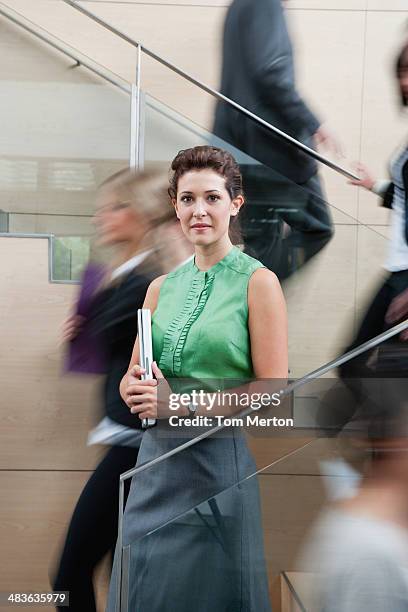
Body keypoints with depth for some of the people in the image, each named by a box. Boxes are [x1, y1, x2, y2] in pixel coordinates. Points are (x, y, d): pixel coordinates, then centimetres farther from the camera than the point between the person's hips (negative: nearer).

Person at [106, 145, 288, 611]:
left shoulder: (258, 282, -6)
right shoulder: (162, 287, 10)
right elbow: (130, 379, 16)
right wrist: (139, 391, -7)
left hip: (224, 458, -5)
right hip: (157, 459, 5)